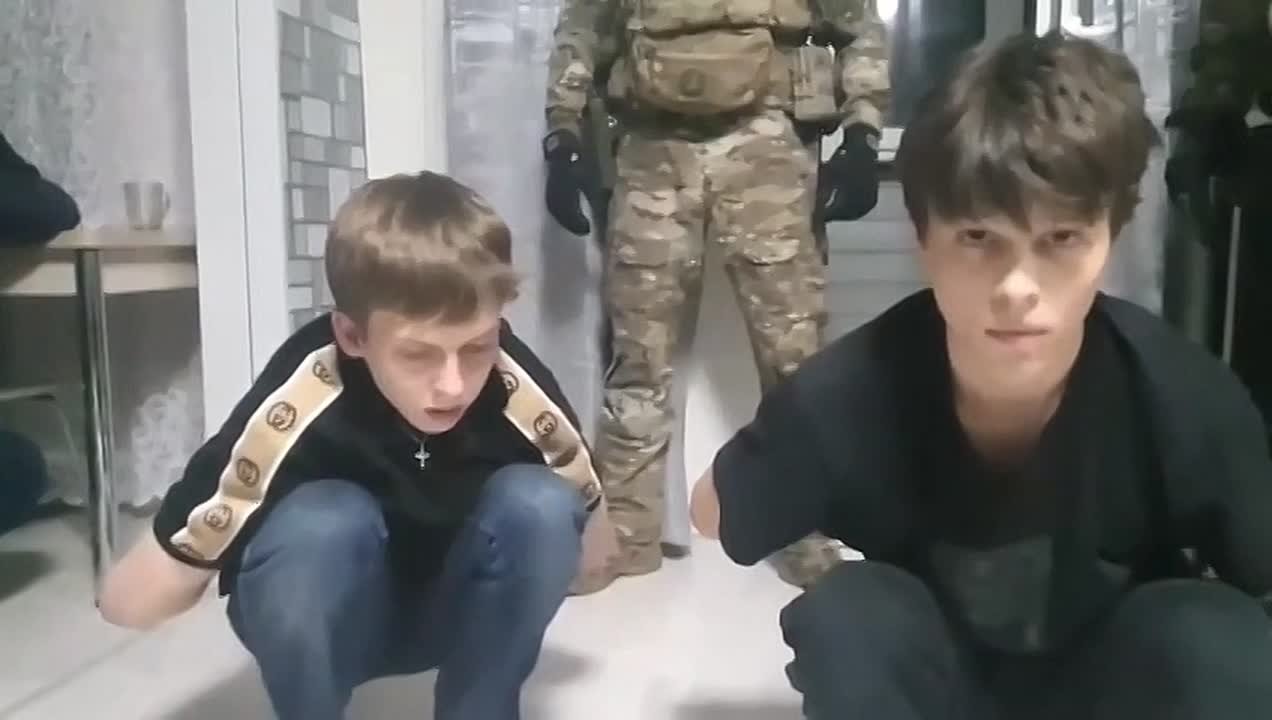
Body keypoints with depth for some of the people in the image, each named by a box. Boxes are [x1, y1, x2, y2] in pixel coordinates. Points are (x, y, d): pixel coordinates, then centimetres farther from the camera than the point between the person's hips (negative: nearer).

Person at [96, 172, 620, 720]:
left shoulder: (513, 384, -25)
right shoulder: (303, 397, -32)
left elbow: (595, 555, -9)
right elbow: (126, 601, -26)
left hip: (460, 616, 2)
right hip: (320, 627, -2)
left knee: (540, 504, -27)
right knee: (325, 524, -34)